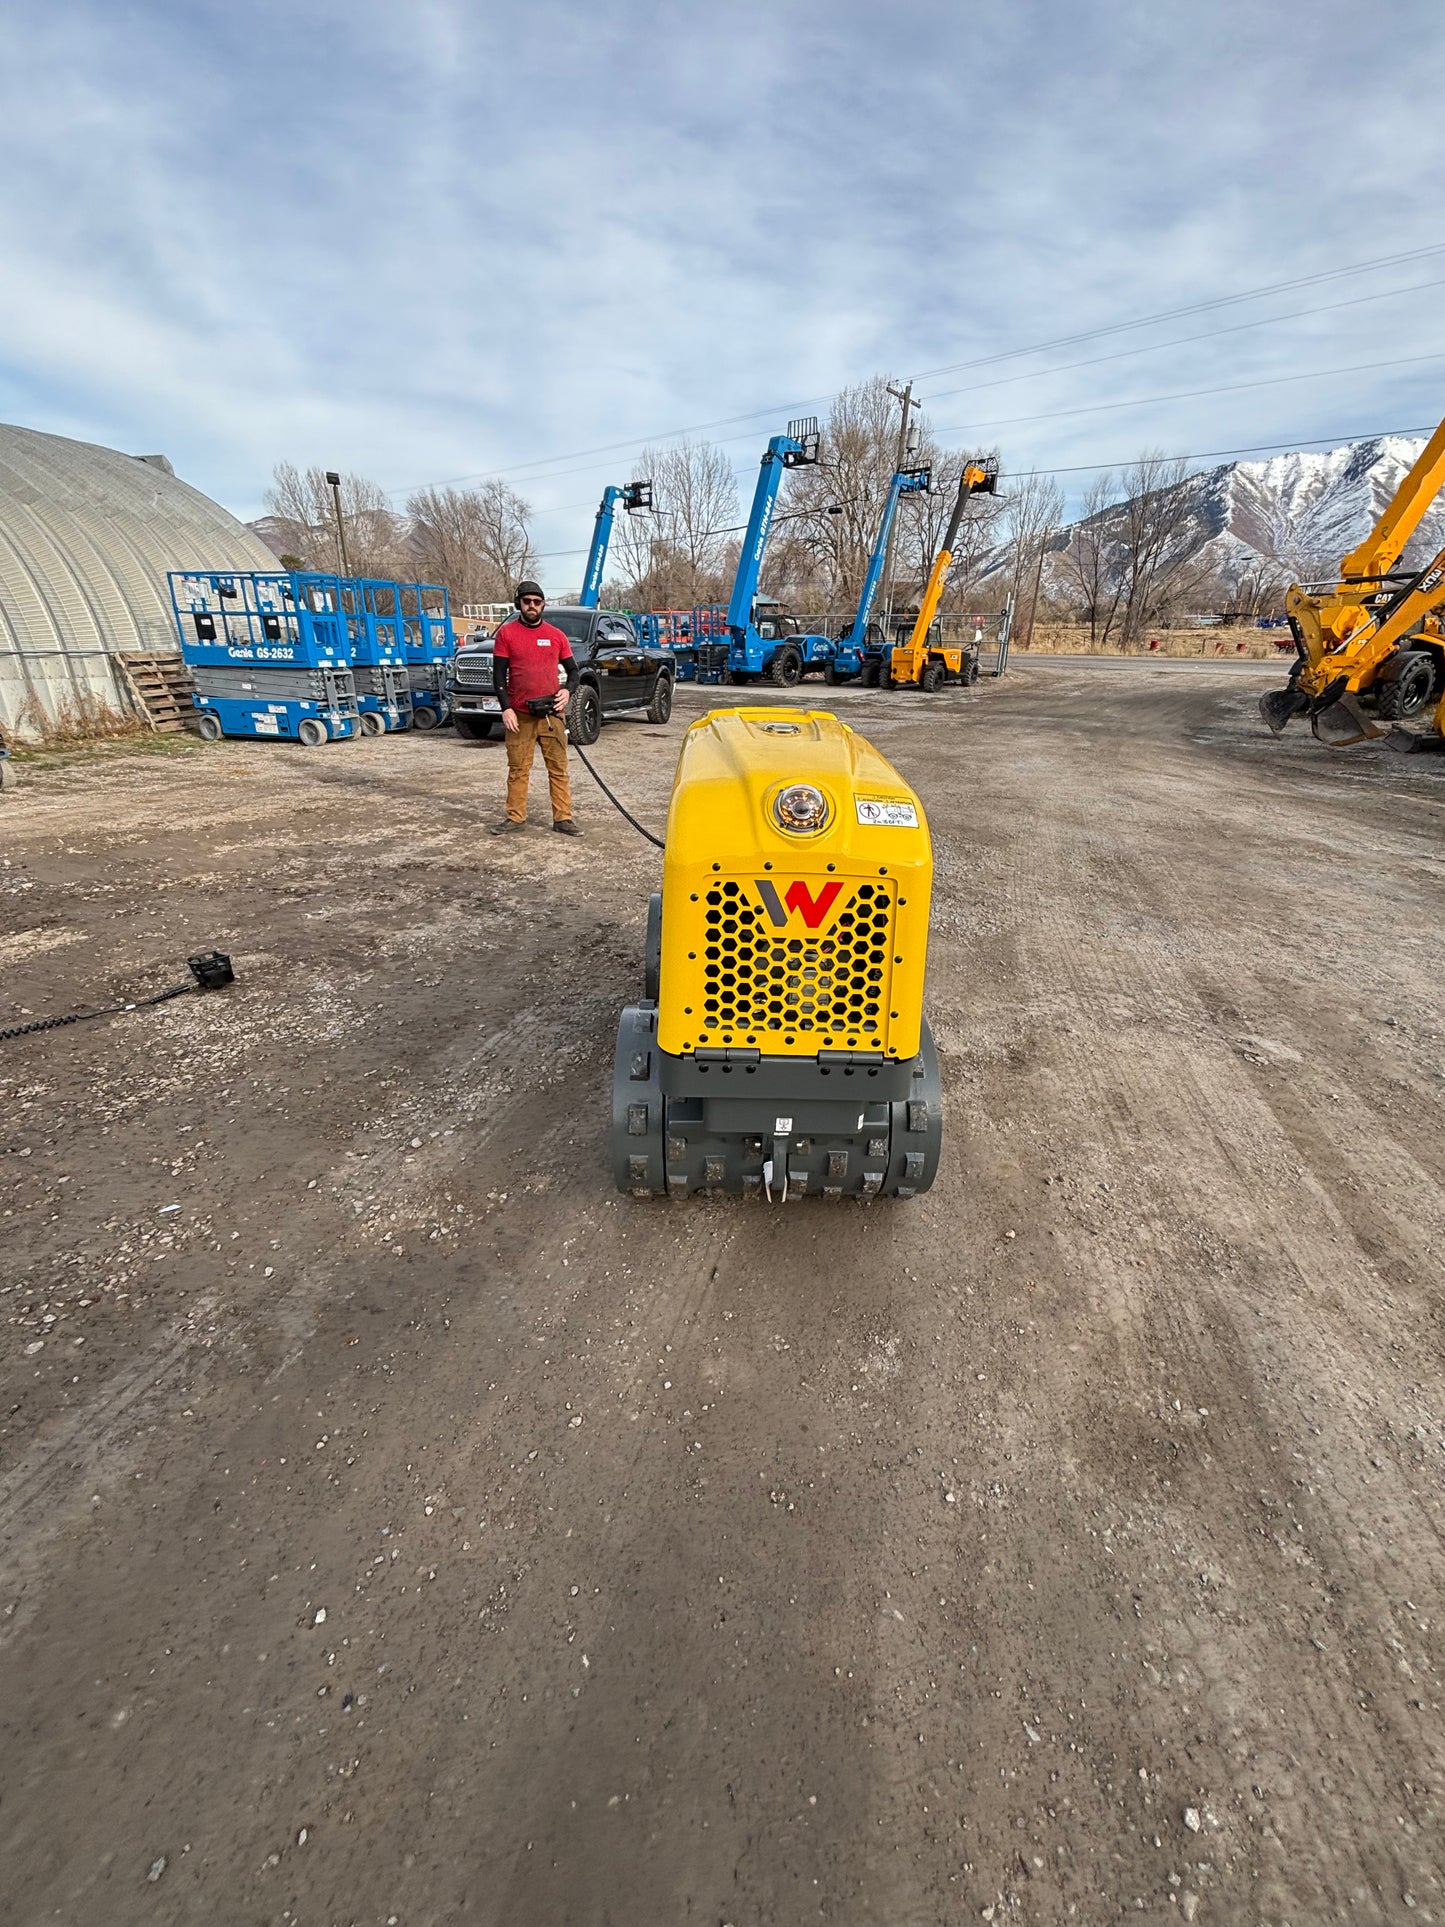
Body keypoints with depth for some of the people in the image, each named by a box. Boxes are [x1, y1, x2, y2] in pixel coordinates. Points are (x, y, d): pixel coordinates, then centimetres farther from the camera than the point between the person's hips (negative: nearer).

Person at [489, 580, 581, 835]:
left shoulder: (556, 635, 8)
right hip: (519, 715, -1)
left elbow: (572, 670, 14)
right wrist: (506, 709, -9)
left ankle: (563, 818, 7)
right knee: (518, 769, 4)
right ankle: (515, 817, 14)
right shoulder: (506, 633, 3)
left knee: (558, 768, 2)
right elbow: (498, 675, 1)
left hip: (551, 714, 1)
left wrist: (568, 691, -6)